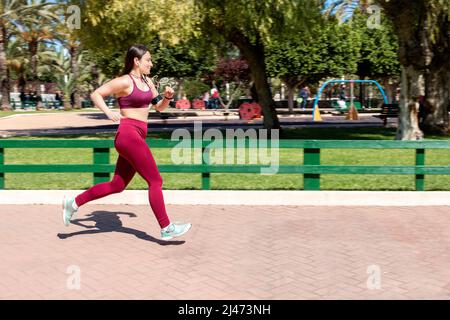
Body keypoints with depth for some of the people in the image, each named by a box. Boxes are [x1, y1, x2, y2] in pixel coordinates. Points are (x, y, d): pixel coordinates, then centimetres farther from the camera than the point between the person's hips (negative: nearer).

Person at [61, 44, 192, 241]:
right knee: (155, 180, -7)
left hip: (137, 137, 9)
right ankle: (166, 229, 0)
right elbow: (95, 94, -6)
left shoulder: (147, 81, 17)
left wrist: (168, 96, 1)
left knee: (117, 185, 13)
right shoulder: (124, 81, -7)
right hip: (128, 134, -9)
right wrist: (108, 112, -21)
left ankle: (74, 203, 23)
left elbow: (160, 107, 21)